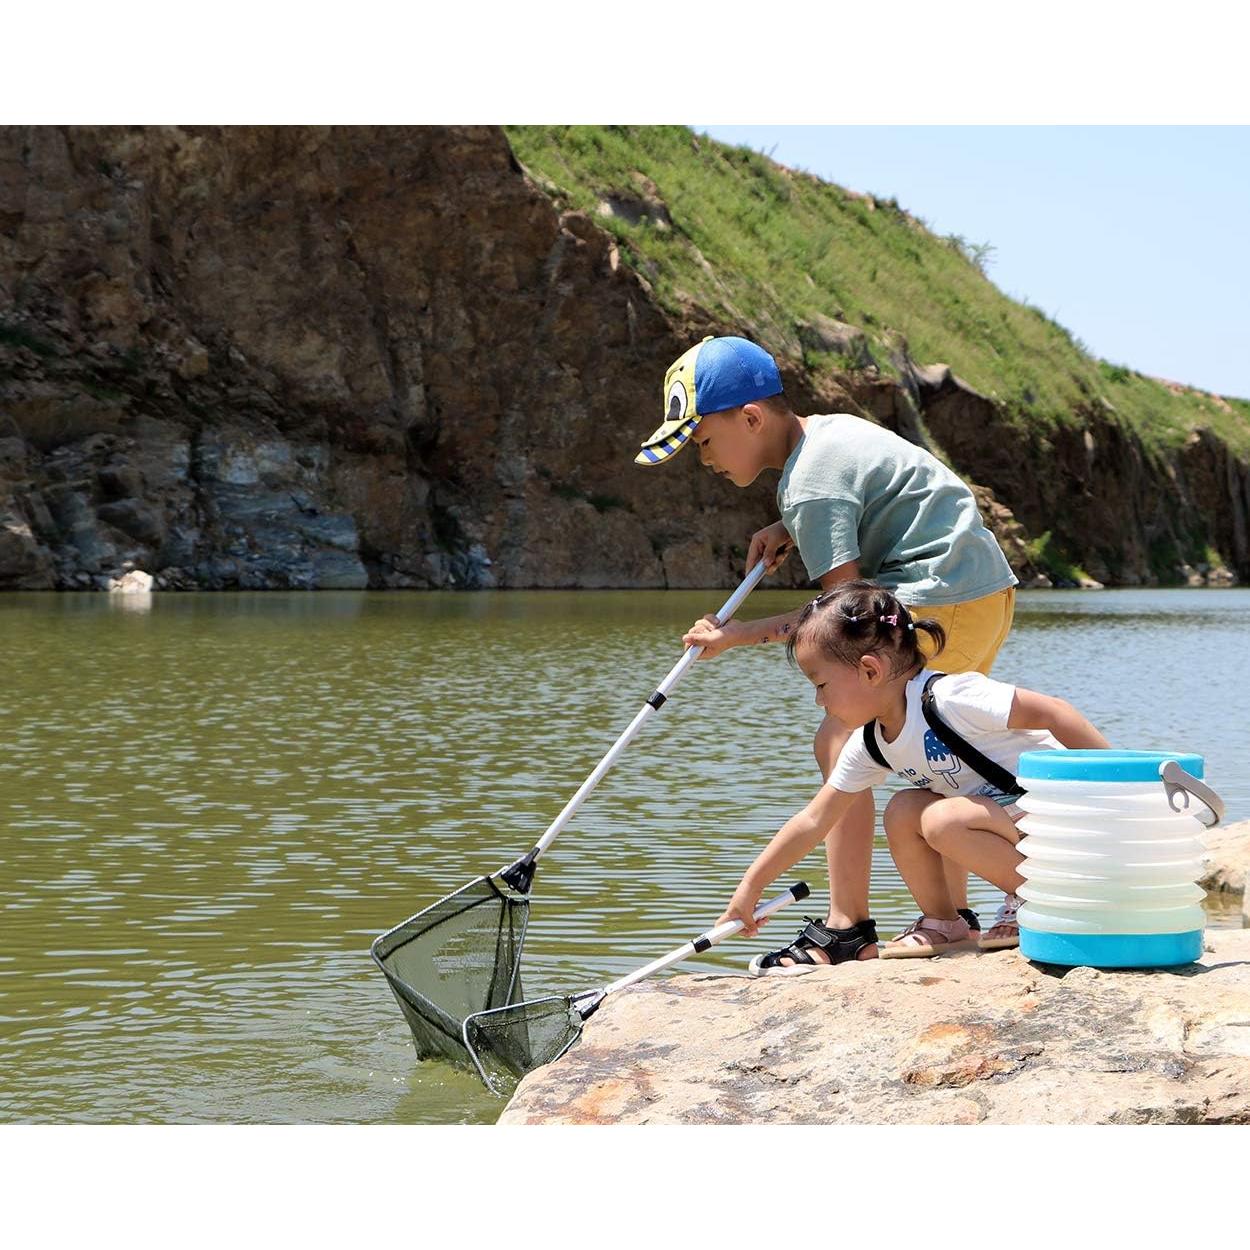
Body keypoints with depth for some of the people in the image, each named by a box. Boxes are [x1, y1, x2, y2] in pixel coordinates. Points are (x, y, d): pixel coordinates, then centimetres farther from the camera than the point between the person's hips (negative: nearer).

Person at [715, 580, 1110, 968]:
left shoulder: (950, 698, -24)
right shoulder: (869, 745, 4)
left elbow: (1053, 712, -23)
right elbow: (814, 821, 11)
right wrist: (750, 888, 12)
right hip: (1011, 815, 9)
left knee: (944, 821, -26)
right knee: (903, 810, -1)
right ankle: (942, 923, 9)